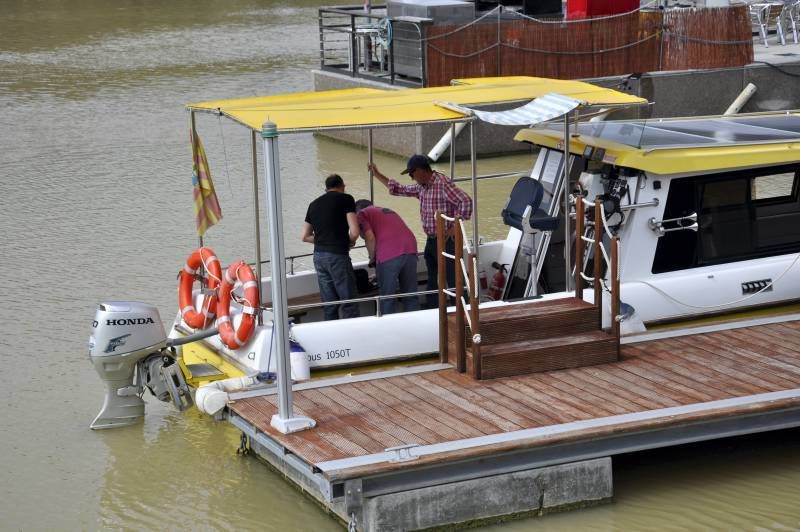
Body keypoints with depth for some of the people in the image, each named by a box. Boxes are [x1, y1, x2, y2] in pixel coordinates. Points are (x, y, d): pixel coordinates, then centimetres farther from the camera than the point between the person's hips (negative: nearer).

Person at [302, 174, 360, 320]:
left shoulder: (314, 204, 16)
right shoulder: (346, 199, -1)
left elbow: (306, 236, 19)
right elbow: (354, 232, -11)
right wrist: (349, 243, 9)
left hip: (319, 256, 6)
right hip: (337, 255, -6)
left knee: (329, 306, 9)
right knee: (349, 304, -3)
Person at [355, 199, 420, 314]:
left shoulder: (362, 214, 14)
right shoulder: (388, 210, 35)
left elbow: (370, 237, -1)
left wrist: (372, 259, 12)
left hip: (389, 255, -6)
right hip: (410, 249, 6)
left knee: (387, 299, 2)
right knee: (411, 296, 12)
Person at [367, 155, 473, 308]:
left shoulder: (443, 183, -18)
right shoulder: (421, 187, 10)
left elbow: (465, 202, -25)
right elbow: (400, 190, 24)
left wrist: (453, 229, -21)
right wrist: (377, 175, 23)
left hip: (446, 240, -9)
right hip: (431, 241, 9)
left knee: (453, 280, -6)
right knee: (432, 281, 15)